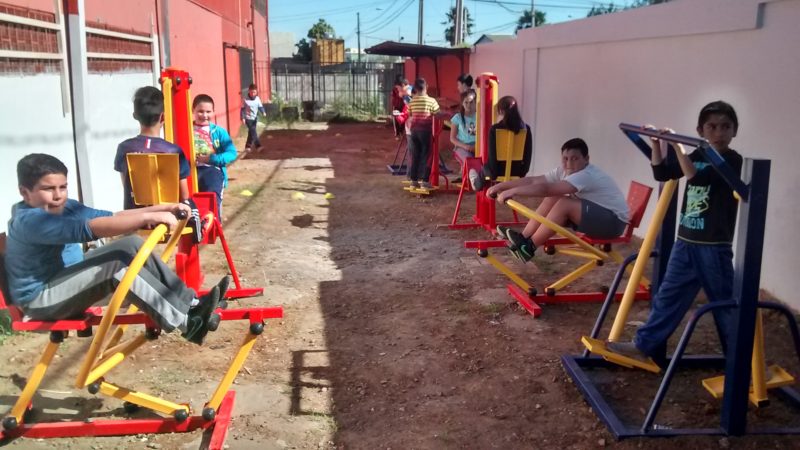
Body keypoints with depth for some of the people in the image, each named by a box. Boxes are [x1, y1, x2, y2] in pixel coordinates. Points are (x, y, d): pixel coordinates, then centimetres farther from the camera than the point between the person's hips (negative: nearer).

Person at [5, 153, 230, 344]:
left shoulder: (65, 207, 4)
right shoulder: (29, 221, -25)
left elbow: (111, 217, 1)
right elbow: (89, 228, -39)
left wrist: (163, 208, -10)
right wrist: (149, 217, -44)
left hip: (64, 282, 9)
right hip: (40, 299, -9)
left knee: (131, 246, -5)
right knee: (116, 266, -29)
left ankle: (191, 303, -7)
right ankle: (187, 323, -30)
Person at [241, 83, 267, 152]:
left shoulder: (257, 99, 0)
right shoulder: (245, 100, -13)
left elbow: (260, 107, 4)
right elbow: (243, 109, -8)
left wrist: (263, 112, -16)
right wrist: (243, 118, -13)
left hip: (255, 118, 5)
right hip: (248, 118, -5)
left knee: (251, 132, 14)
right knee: (253, 132, -12)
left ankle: (248, 146, 29)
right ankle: (258, 146, -10)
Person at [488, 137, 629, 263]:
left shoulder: (587, 175, -29)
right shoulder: (563, 171, -2)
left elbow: (546, 189, -39)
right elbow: (533, 180, -4)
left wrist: (512, 191, -39)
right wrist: (501, 186, -12)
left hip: (614, 220, -9)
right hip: (595, 214, 9)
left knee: (564, 204, -26)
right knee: (552, 199, -6)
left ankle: (529, 246, -18)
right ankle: (523, 237, -5)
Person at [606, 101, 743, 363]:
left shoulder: (733, 161, -12)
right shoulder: (697, 156, 10)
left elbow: (696, 177, -26)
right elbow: (661, 173, 10)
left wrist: (677, 146, -26)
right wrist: (657, 143, -1)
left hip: (714, 248, -6)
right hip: (685, 243, 7)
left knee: (725, 304, 5)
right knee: (668, 296, 12)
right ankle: (644, 346, 21)